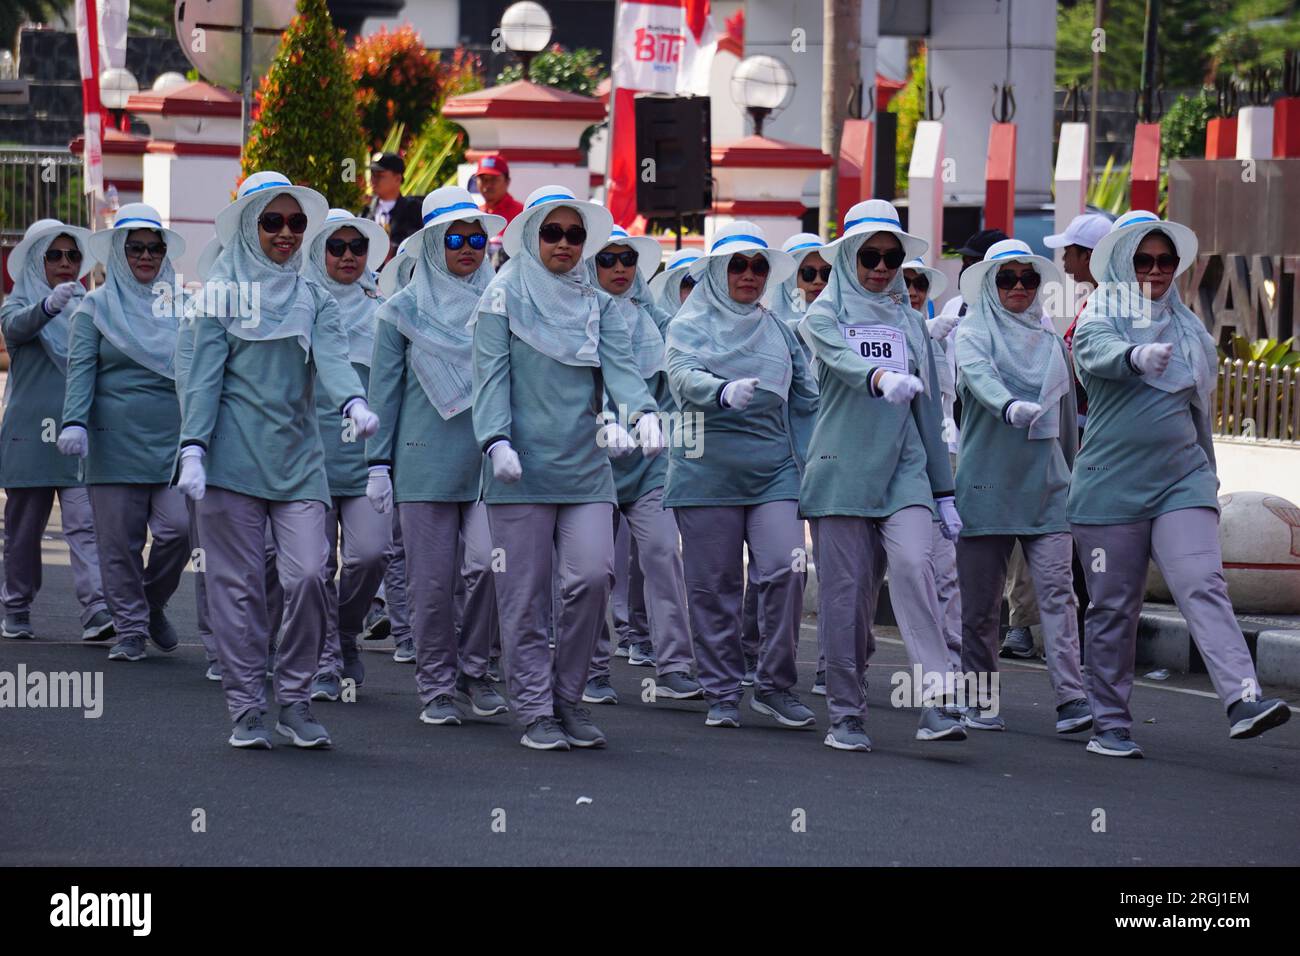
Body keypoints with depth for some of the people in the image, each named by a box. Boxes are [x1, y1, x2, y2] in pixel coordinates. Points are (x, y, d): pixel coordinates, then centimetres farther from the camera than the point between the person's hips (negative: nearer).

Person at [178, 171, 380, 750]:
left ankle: (294, 700, 5)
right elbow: (204, 377, 3)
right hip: (234, 457, -2)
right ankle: (246, 708, 8)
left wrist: (354, 402, -26)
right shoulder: (223, 293, 6)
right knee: (239, 584, -1)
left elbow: (332, 358, -5)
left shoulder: (313, 299, 12)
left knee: (308, 576, -10)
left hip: (298, 458, 2)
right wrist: (193, 449, -8)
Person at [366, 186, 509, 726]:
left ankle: (474, 669, 4)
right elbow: (384, 391, 7)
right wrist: (378, 464, 3)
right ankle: (437, 686, 13)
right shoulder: (404, 310, 6)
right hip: (426, 460, -1)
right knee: (433, 579, 1)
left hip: (489, 459, 1)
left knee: (487, 561, -15)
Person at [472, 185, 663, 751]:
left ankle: (568, 697, 8)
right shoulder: (503, 298, 3)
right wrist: (497, 440, -18)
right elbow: (491, 376, -3)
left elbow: (619, 366, 1)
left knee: (592, 577, -9)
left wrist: (644, 411, -20)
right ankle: (534, 711, 8)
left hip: (586, 470, 3)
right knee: (526, 593, 0)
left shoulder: (599, 306, 14)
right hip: (522, 470, -3)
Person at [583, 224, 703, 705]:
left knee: (662, 552, -10)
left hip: (650, 454, 3)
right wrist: (605, 422, -30)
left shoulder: (653, 317, 12)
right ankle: (592, 671, 11)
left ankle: (674, 668, -12)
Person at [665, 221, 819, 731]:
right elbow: (683, 378, -14)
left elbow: (806, 400, 20)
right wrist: (725, 390, -34)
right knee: (714, 584, 0)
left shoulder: (779, 332, 16)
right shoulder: (691, 325, 5)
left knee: (785, 570, -13)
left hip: (774, 469, 2)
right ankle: (721, 693, 10)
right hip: (708, 471, -2)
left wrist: (809, 462, 11)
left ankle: (775, 685, -2)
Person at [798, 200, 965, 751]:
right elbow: (843, 360, -20)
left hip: (904, 468, 2)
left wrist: (944, 493, 17)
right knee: (846, 592, -2)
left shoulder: (909, 322, 16)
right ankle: (846, 715, 9)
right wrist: (882, 379, -43)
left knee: (914, 566, -20)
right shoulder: (825, 315, 5)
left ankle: (936, 704, -28)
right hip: (842, 467, -2)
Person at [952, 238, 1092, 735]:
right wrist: (1011, 406, -40)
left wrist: (1072, 478, 23)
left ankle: (1071, 698, -18)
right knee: (980, 598, 2)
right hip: (987, 482, -3)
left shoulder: (1052, 342, 16)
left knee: (1056, 588, -10)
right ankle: (979, 702, 13)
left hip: (1046, 485, 3)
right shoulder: (975, 330, 2)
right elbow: (978, 374, -21)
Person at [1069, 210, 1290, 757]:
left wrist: (1208, 475, 27)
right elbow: (1100, 355, -24)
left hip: (1181, 481, 2)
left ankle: (1242, 700, -30)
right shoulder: (1099, 318, 1)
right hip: (1111, 483, -2)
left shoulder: (1187, 327, 14)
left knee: (1203, 585, -16)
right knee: (1114, 608, 4)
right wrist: (1138, 357, -46)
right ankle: (1110, 725, 14)